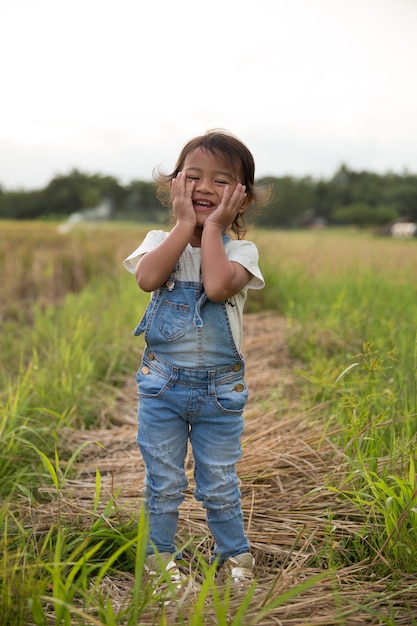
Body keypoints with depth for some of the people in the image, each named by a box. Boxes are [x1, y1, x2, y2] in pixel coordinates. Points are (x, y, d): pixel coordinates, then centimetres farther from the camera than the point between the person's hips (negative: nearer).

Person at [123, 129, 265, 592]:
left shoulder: (240, 250, -6)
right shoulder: (160, 240, 0)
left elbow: (218, 286, -29)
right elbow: (148, 278, -24)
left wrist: (212, 225, -18)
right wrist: (185, 224, -17)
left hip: (220, 387, -1)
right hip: (161, 383, 1)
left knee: (219, 484, 12)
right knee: (163, 482, 12)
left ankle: (233, 554, 35)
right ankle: (160, 554, 32)